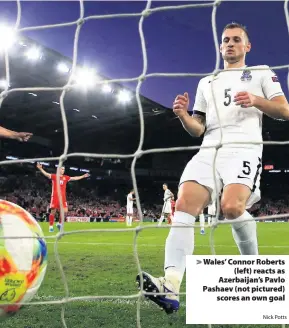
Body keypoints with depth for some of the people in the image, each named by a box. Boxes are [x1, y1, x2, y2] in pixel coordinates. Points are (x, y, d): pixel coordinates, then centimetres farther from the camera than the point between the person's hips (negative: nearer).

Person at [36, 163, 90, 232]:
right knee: (53, 211, 0)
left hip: (63, 197, 4)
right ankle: (51, 226, 11)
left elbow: (74, 178, 19)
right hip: (55, 197, -4)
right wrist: (40, 169, -29)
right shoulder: (54, 176, 1)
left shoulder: (65, 177, 13)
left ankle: (59, 223, 16)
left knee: (65, 211, -5)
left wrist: (83, 176, 21)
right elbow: (46, 174, -13)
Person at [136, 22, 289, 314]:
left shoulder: (262, 73, 20)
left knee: (231, 206, -30)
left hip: (243, 148, -3)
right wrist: (183, 116, 1)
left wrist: (256, 100, -9)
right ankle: (170, 287, -30)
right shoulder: (206, 82, 29)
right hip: (209, 150, 4)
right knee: (184, 205, -20)